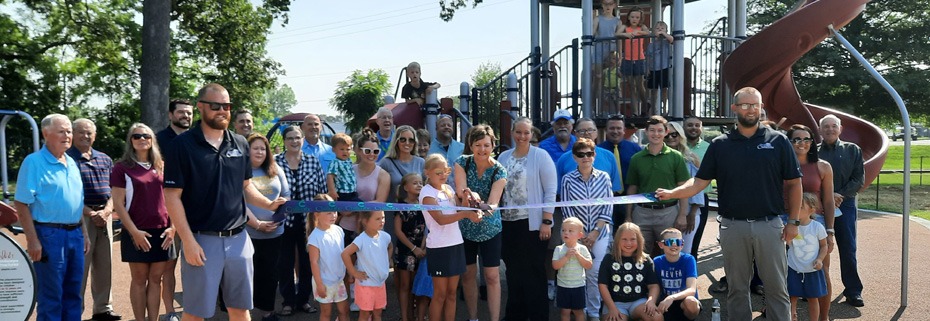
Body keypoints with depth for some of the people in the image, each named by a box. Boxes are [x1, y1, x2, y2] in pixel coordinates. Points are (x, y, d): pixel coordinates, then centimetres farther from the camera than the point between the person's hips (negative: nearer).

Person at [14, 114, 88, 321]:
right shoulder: (34, 162, -9)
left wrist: (83, 233, 16)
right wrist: (32, 241, -17)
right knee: (50, 296, -1)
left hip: (74, 234, 7)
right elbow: (21, 204, -13)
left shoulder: (71, 163, 13)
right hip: (49, 234, -7)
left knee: (73, 293, 12)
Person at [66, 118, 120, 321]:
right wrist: (90, 213, -14)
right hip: (80, 216, -6)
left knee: (104, 266, 10)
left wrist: (106, 210, -5)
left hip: (104, 215, 6)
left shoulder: (105, 159, 13)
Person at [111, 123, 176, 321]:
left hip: (161, 231, 4)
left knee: (156, 279, 6)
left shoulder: (161, 167, 11)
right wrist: (134, 231, -13)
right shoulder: (122, 168, -1)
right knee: (139, 280, 3)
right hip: (137, 232, -3)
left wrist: (172, 227, 0)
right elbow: (118, 204, -6)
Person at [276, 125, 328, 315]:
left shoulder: (313, 161, 2)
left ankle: (304, 299, 24)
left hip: (309, 220, 2)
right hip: (284, 220, -1)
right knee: (285, 262, 7)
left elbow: (322, 191, 4)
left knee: (307, 261, 10)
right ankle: (288, 301, 20)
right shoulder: (275, 162, -3)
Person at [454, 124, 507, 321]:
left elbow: (493, 202, -22)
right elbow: (460, 190, -22)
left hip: (489, 229, -1)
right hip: (464, 227, 1)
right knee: (468, 275, 11)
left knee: (492, 277, -1)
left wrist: (487, 208, -45)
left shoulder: (499, 171, -13)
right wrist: (468, 194, -45)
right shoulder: (462, 163, -10)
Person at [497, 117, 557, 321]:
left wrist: (546, 222, -13)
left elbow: (550, 190, -8)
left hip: (533, 223, -5)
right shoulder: (503, 157, 9)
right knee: (513, 270, 12)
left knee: (533, 272, 1)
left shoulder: (541, 156, -5)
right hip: (508, 223, 5)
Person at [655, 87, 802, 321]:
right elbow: (700, 182, 3)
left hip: (769, 224, -1)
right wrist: (672, 193, -12)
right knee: (737, 288, 11)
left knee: (776, 286, 4)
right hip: (732, 226, 1)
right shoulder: (720, 145, 5)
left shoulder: (778, 141, 2)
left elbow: (793, 183, 4)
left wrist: (793, 221, -1)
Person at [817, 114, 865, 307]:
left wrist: (841, 195, -9)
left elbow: (859, 179, 4)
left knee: (848, 249, 0)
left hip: (845, 204, 1)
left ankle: (853, 291, 6)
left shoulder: (852, 150, 11)